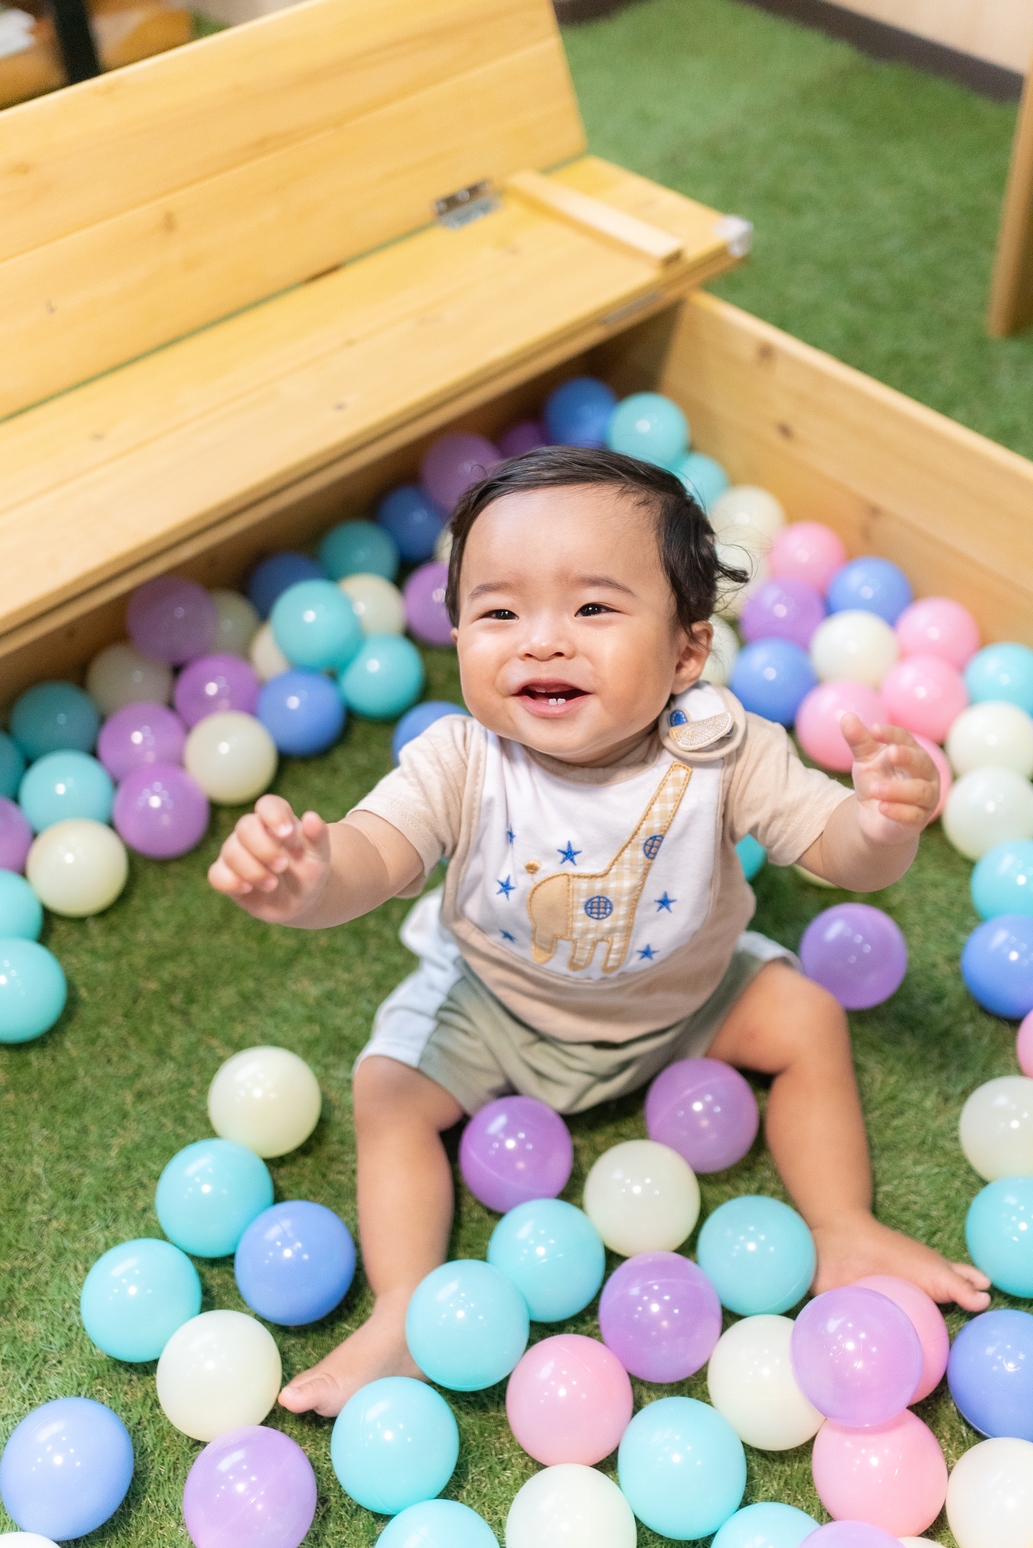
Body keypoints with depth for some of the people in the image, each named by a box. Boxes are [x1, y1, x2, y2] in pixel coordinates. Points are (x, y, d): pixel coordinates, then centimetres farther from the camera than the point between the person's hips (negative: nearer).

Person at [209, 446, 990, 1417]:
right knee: (389, 1089, -12)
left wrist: (882, 827, -53)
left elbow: (835, 847, -27)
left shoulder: (716, 751, -29)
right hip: (496, 1000, 0)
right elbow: (375, 850, -44)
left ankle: (844, 1231, 12)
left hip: (684, 991, 1)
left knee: (806, 1020, -6)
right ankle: (404, 1315, -3)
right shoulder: (462, 763, -31)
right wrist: (308, 883, -69)